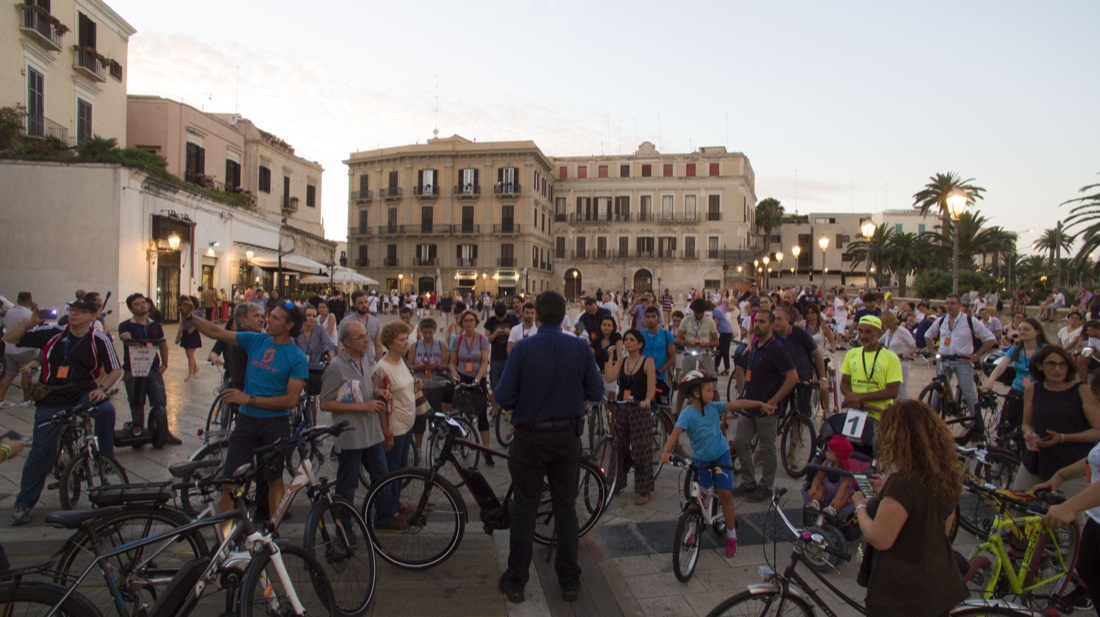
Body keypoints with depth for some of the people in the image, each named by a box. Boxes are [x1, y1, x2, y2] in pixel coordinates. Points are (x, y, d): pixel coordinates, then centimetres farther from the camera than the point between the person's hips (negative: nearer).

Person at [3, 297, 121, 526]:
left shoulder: (100, 340, -6)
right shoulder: (52, 333, -1)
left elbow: (116, 370, -3)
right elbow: (9, 339, 3)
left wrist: (102, 388, -19)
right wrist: (31, 322, -13)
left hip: (84, 395, -2)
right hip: (51, 401, 2)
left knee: (106, 410, -34)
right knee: (40, 452, 4)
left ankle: (106, 460, -13)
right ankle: (23, 504, 21)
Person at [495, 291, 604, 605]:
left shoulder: (523, 349, -14)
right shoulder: (580, 348, -7)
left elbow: (504, 397, -13)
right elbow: (596, 392, -1)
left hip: (530, 438, -2)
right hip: (567, 437, 2)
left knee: (524, 512, 10)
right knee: (566, 509, 13)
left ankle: (516, 582, 21)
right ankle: (569, 582, 23)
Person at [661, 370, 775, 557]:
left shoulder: (714, 407, -4)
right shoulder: (687, 414, -17)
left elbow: (736, 404, -2)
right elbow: (676, 432, -29)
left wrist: (760, 404, -5)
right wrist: (667, 451, -45)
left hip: (721, 456, 2)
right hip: (701, 460, -2)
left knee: (725, 494, 1)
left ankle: (731, 535, 16)